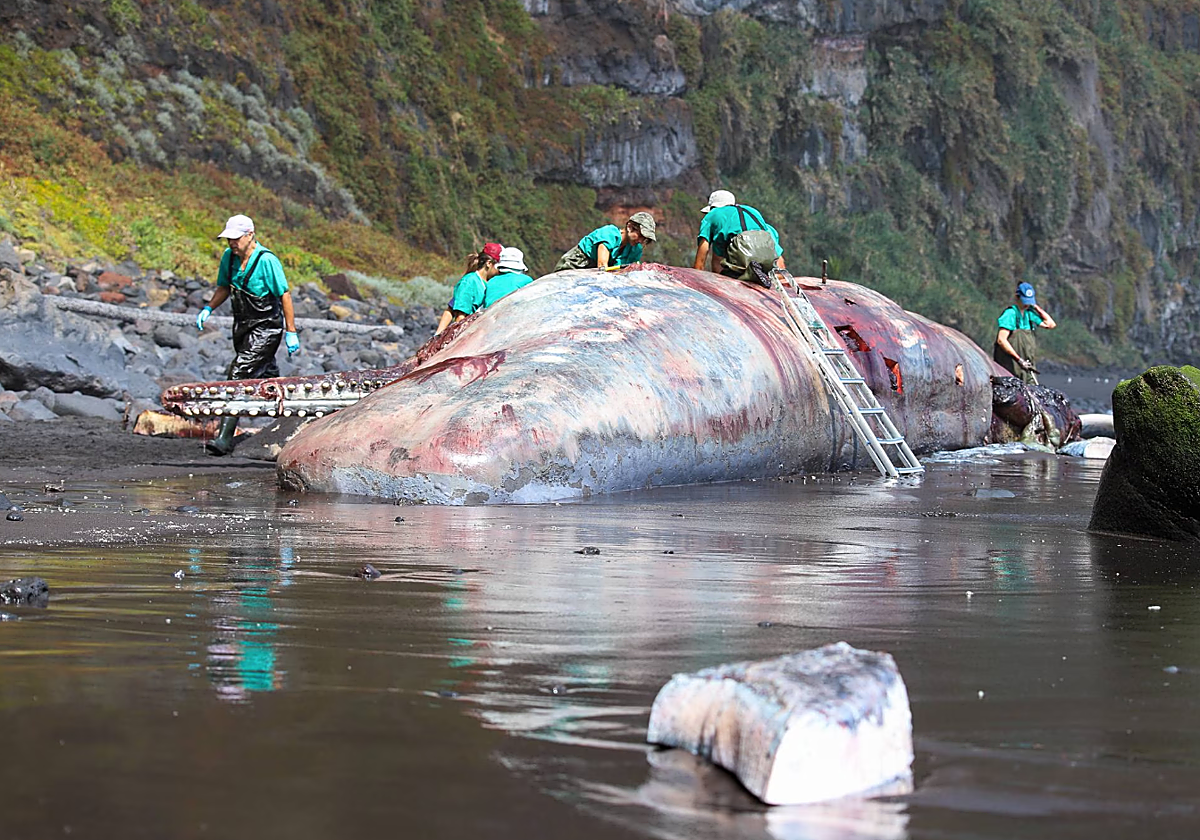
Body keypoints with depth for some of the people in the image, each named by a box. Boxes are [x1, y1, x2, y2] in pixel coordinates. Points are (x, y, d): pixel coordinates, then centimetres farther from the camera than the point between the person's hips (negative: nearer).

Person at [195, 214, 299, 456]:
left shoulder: (267, 261, -20)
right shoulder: (228, 256, 0)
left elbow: (285, 295, -16)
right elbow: (224, 287, 15)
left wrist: (291, 332, -16)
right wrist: (208, 309, -2)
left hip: (266, 327, -8)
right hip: (242, 326, 8)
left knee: (238, 374, -17)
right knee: (264, 375, 19)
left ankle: (225, 438, -20)